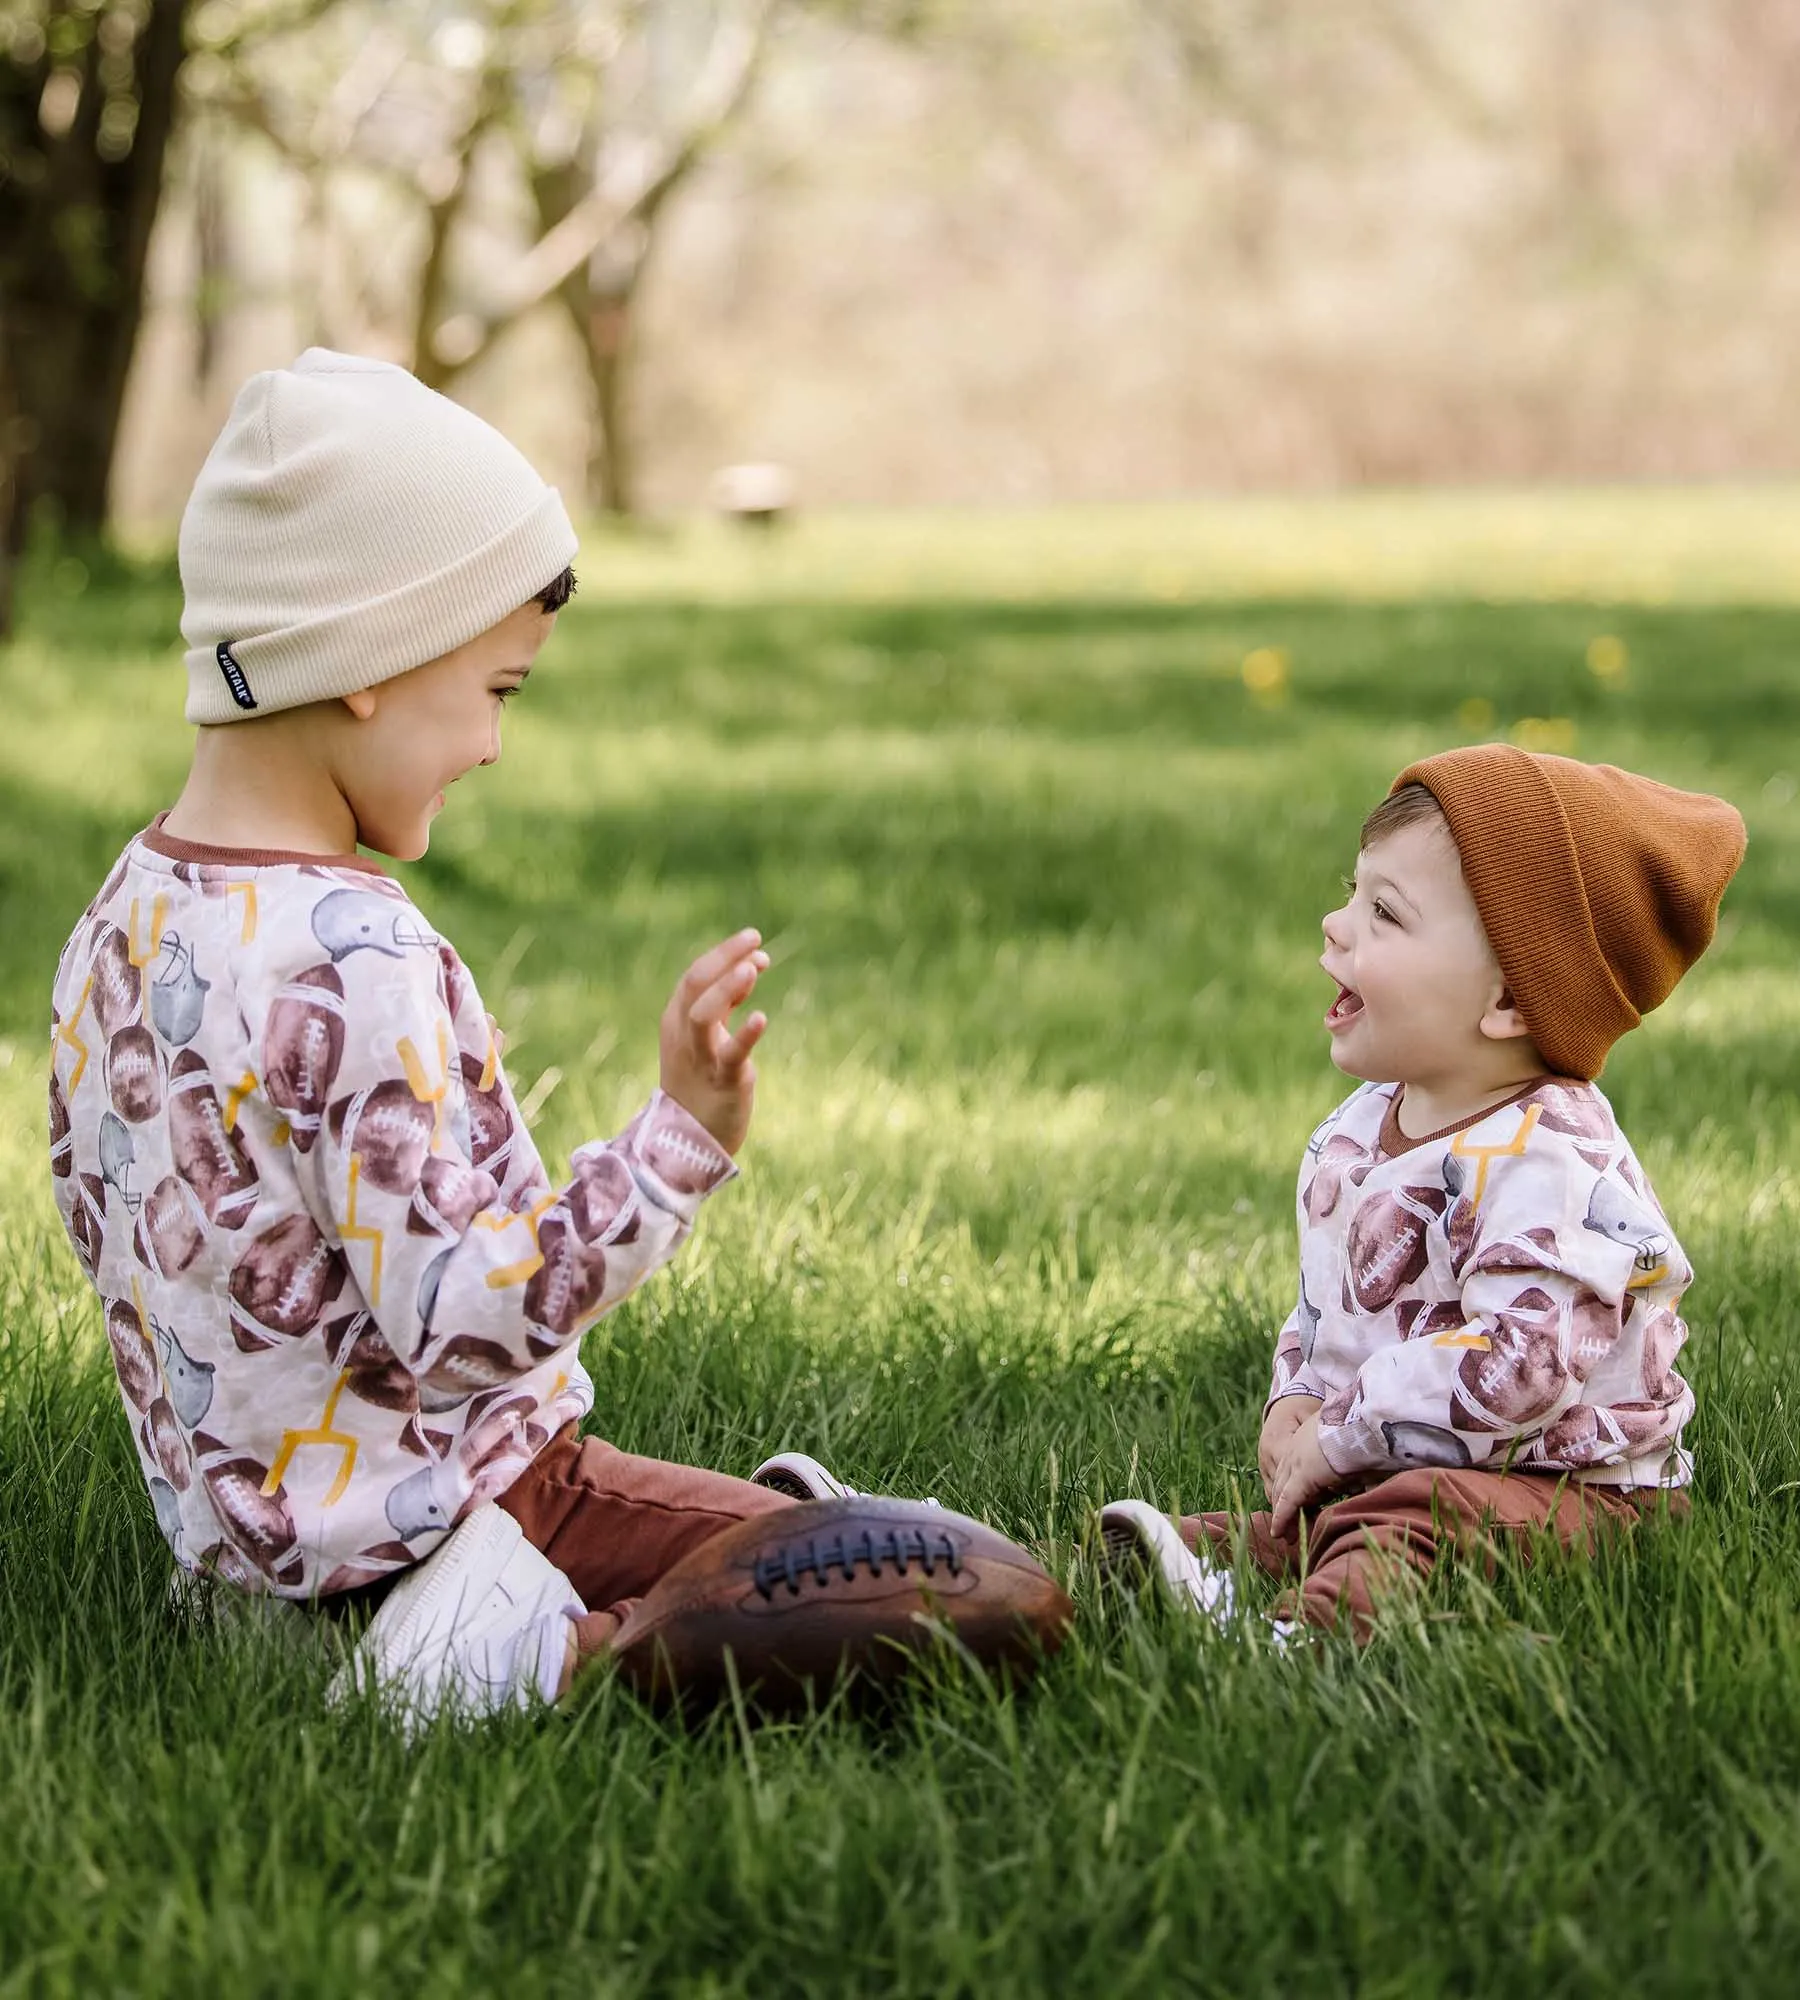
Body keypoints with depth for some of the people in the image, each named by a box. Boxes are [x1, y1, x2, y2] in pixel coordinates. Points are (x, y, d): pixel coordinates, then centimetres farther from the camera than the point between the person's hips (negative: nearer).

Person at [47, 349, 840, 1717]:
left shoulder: (119, 923, 2)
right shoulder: (349, 963, -27)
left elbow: (98, 1217, 14)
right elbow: (464, 1321, -30)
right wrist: (681, 1141, -34)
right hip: (420, 1530, -10)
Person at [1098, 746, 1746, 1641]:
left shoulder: (1542, 1157, -20)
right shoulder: (1361, 1129, 11)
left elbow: (1517, 1363, -28)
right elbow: (1325, 1298, 24)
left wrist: (1342, 1434, -21)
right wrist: (1296, 1398, 3)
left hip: (1564, 1488, -10)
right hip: (1382, 1469, 10)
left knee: (1422, 1514, -35)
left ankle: (1297, 1636, -57)